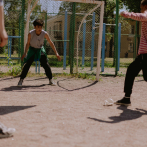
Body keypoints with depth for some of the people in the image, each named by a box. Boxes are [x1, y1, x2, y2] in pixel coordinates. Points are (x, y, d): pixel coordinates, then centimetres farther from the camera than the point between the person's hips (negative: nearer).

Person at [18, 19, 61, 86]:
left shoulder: (45, 34, -22)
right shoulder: (31, 33, -23)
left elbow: (51, 43, -11)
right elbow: (28, 43, -8)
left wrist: (56, 53, -11)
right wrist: (25, 53, -13)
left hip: (40, 50, 1)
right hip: (32, 49, -1)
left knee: (46, 65, -6)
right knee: (27, 64, -12)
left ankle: (50, 80, 10)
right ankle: (21, 79, 0)